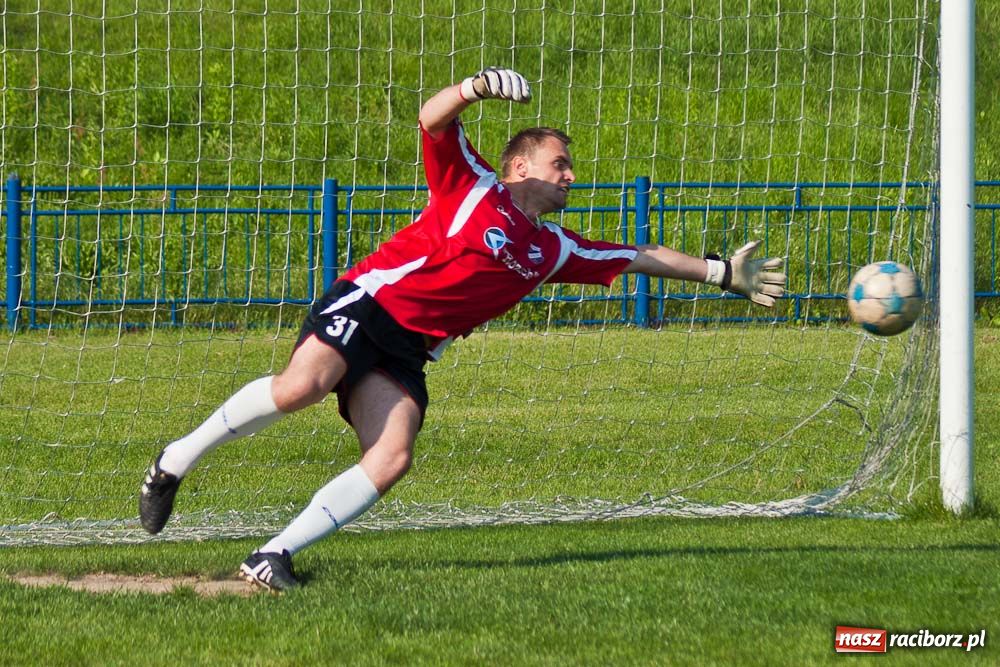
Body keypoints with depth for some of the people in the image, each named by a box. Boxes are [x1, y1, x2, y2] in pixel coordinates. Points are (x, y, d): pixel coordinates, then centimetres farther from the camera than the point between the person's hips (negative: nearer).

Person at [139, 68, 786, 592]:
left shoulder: (553, 250, 20)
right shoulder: (471, 186, 3)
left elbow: (640, 256, 27)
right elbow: (433, 119, -11)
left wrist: (722, 272, 28)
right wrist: (478, 88, -30)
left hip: (406, 354, 6)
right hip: (364, 305, -6)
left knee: (392, 458, -18)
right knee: (299, 388, -32)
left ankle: (273, 556, -15)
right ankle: (176, 462, -13)